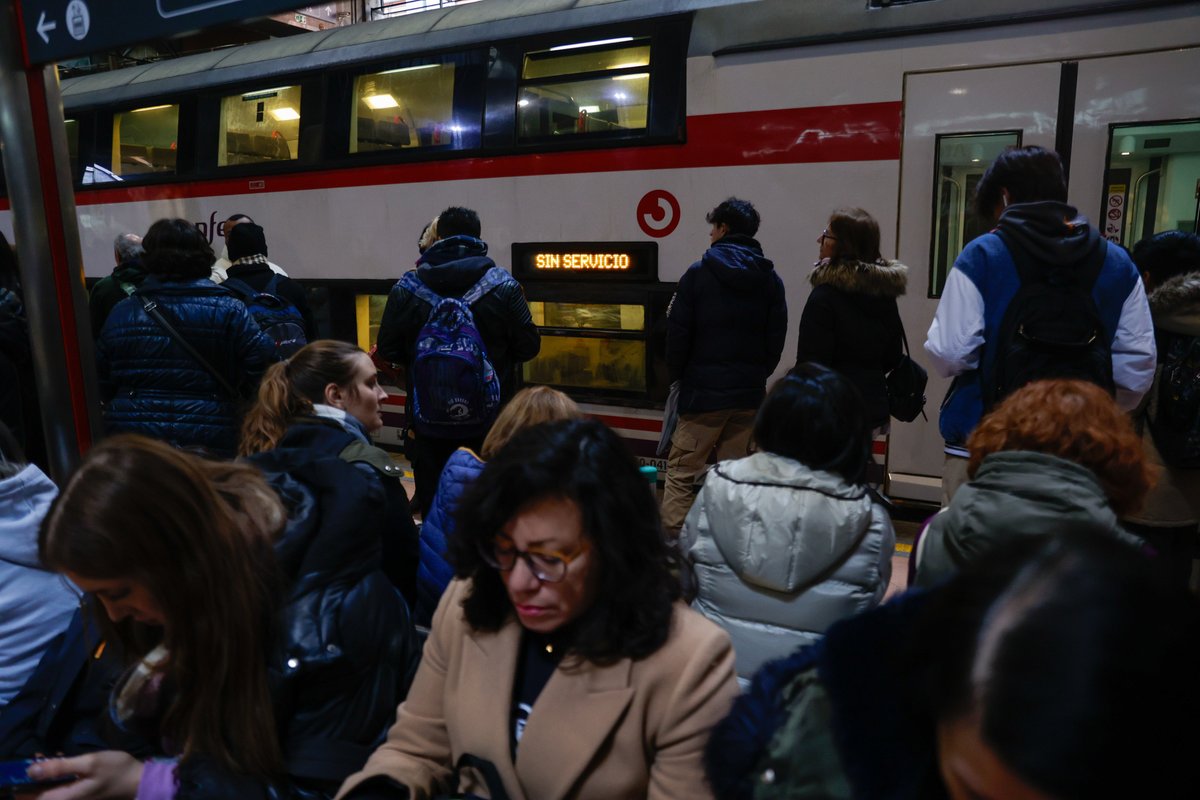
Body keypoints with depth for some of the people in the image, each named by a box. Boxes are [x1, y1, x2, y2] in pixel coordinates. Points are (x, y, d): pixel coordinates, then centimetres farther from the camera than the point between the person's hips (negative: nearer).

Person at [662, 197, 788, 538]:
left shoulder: (698, 273, -5)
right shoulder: (771, 279, 6)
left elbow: (678, 333, -7)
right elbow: (777, 337, 4)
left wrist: (677, 374, 6)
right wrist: (757, 375, 13)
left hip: (703, 391, -4)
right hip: (749, 394, 4)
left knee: (681, 471, 2)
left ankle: (671, 537, -1)